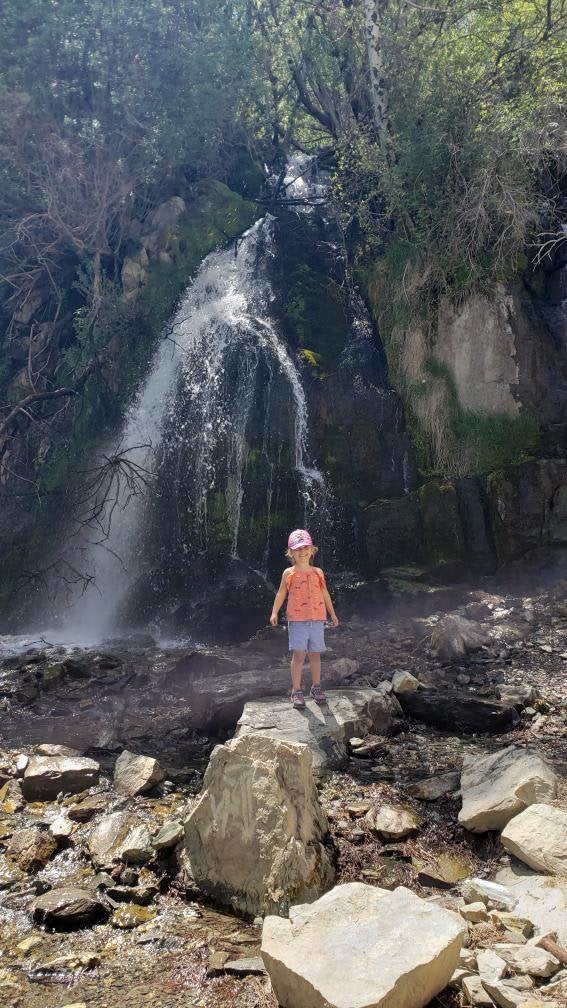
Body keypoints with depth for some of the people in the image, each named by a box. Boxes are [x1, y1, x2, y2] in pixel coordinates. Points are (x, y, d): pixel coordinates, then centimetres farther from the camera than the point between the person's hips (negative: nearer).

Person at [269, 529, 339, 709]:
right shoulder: (289, 573, 1)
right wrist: (274, 612, -6)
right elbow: (281, 594, 4)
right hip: (297, 620, -2)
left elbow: (325, 594, 16)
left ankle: (316, 687, 24)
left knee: (315, 654, 9)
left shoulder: (318, 572, 8)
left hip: (317, 619, 3)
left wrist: (332, 614, 20)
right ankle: (296, 691, 4)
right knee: (298, 655, -5)